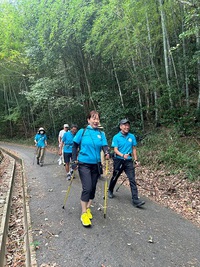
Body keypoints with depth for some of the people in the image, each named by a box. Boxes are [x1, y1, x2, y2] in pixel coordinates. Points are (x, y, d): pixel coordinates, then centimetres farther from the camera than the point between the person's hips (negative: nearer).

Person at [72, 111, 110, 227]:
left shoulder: (101, 134, 3)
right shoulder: (82, 132, -4)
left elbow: (104, 146, -5)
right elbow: (75, 146, 2)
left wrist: (107, 153, -27)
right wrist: (74, 161, -2)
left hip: (96, 165, 4)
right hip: (84, 165, -3)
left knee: (93, 188, 12)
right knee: (87, 188, -11)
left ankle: (88, 208, 31)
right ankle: (84, 214, 3)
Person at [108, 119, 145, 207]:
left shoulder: (132, 136, 3)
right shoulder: (116, 137, -7)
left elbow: (134, 149, 10)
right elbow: (115, 150, -13)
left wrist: (136, 160, 5)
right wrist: (123, 155, -30)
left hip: (129, 161, 2)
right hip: (118, 160, -2)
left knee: (132, 180, -6)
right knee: (115, 177, 16)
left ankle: (135, 200, -5)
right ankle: (110, 190, 43)